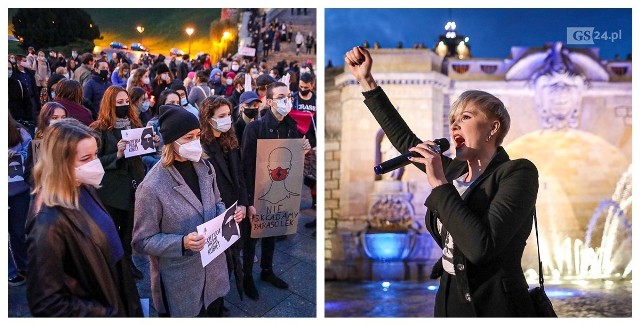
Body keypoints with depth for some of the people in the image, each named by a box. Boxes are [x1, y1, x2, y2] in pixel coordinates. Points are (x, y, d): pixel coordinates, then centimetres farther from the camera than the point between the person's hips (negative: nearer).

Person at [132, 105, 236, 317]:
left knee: (215, 313, 22)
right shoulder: (152, 187, -22)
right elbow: (142, 241, -17)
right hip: (180, 281, -6)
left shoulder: (205, 168, -1)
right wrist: (182, 243, -30)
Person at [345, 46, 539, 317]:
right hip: (448, 299, 7)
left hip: (494, 306, -7)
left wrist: (439, 182, -21)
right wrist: (366, 81, 18)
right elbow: (406, 141, 18)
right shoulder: (455, 170, 6)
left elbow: (481, 246, -27)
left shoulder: (518, 172, -14)